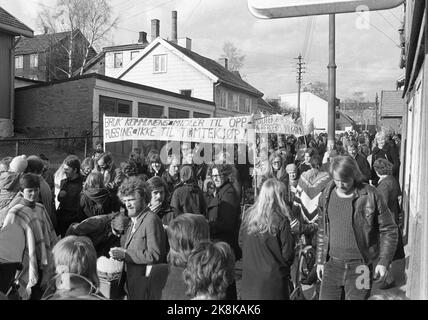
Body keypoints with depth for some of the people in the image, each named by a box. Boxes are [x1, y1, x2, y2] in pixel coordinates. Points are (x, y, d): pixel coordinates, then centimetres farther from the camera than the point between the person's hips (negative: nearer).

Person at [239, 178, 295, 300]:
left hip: (249, 277, 4)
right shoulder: (281, 221, -17)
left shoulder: (248, 215, -4)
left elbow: (241, 243, 6)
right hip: (273, 278, -4)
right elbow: (287, 253, -10)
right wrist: (285, 267, 10)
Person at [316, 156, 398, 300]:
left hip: (360, 267, -3)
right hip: (332, 264, 3)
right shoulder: (327, 196, 3)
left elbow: (389, 230, -2)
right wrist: (320, 261, 12)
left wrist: (383, 262, -7)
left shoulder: (371, 195, -8)